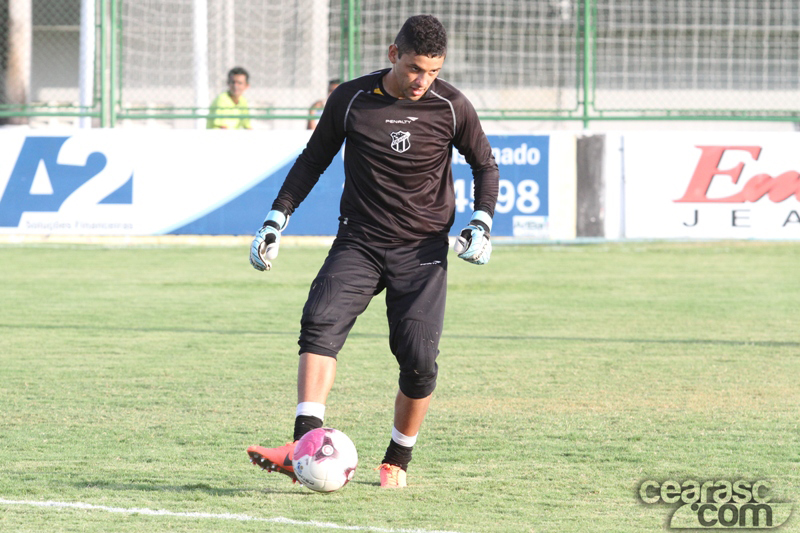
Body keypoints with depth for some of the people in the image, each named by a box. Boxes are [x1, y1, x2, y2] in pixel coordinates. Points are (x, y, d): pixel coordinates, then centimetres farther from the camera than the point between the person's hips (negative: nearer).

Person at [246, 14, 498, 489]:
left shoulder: (451, 107, -4)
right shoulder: (352, 99, -3)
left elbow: (485, 165, 11)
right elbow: (314, 160, 10)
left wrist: (482, 222, -3)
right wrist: (277, 219, 4)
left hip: (423, 251, 0)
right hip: (358, 243, 1)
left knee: (418, 357, -11)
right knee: (321, 322, -24)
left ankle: (398, 461, 12)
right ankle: (306, 446, -35)